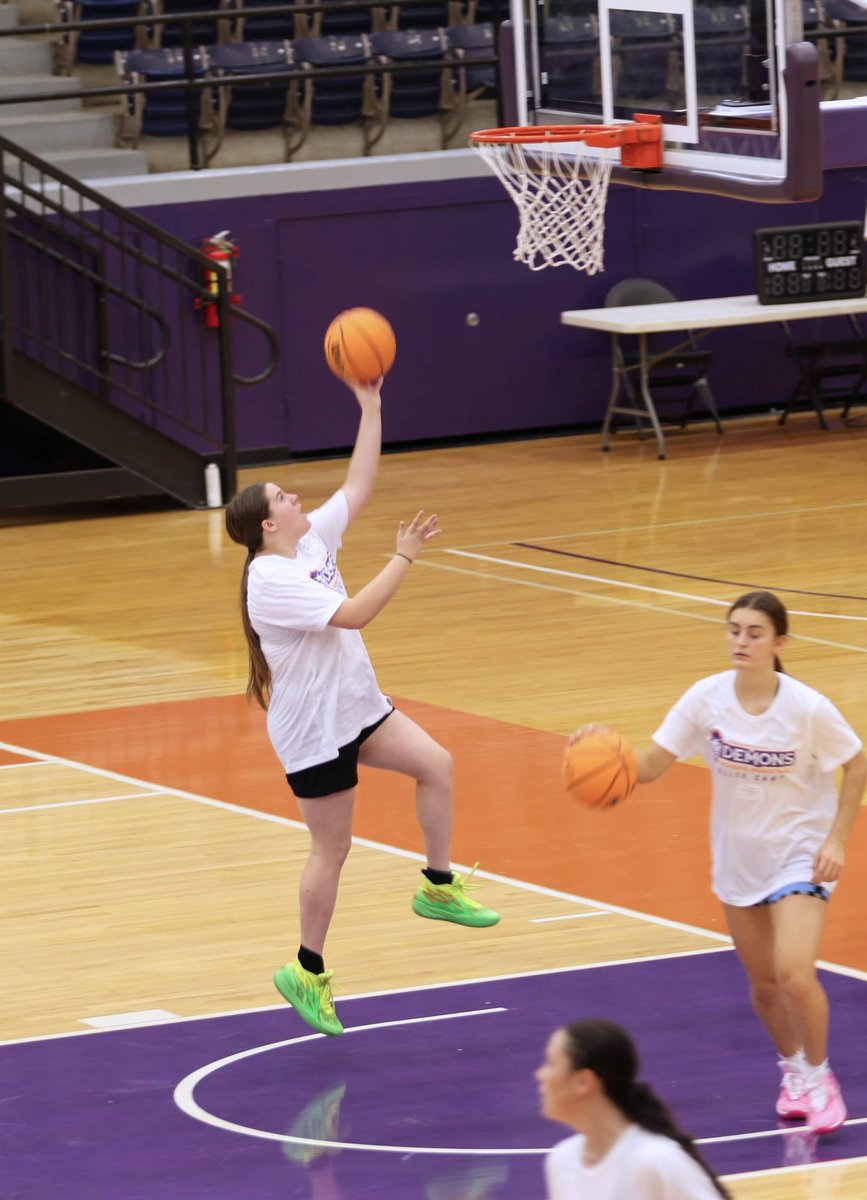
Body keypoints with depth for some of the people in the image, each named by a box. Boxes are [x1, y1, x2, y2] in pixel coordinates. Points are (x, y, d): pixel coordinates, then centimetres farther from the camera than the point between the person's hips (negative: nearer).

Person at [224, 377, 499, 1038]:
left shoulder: (313, 541, 2)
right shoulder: (271, 581, -24)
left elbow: (360, 485, 6)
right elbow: (353, 613, -30)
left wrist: (371, 406, 1)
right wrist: (404, 557, -27)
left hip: (357, 706, 9)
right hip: (314, 728, -9)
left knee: (435, 764, -6)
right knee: (332, 849, 0)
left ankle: (438, 887, 8)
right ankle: (307, 972, 13)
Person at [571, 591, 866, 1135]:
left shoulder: (808, 708, -21)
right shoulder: (708, 698, -14)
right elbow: (652, 764, -14)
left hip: (800, 855, -4)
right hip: (739, 856, 4)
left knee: (795, 974, -19)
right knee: (763, 982, 13)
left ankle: (819, 1075, 7)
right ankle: (792, 1068, 40)